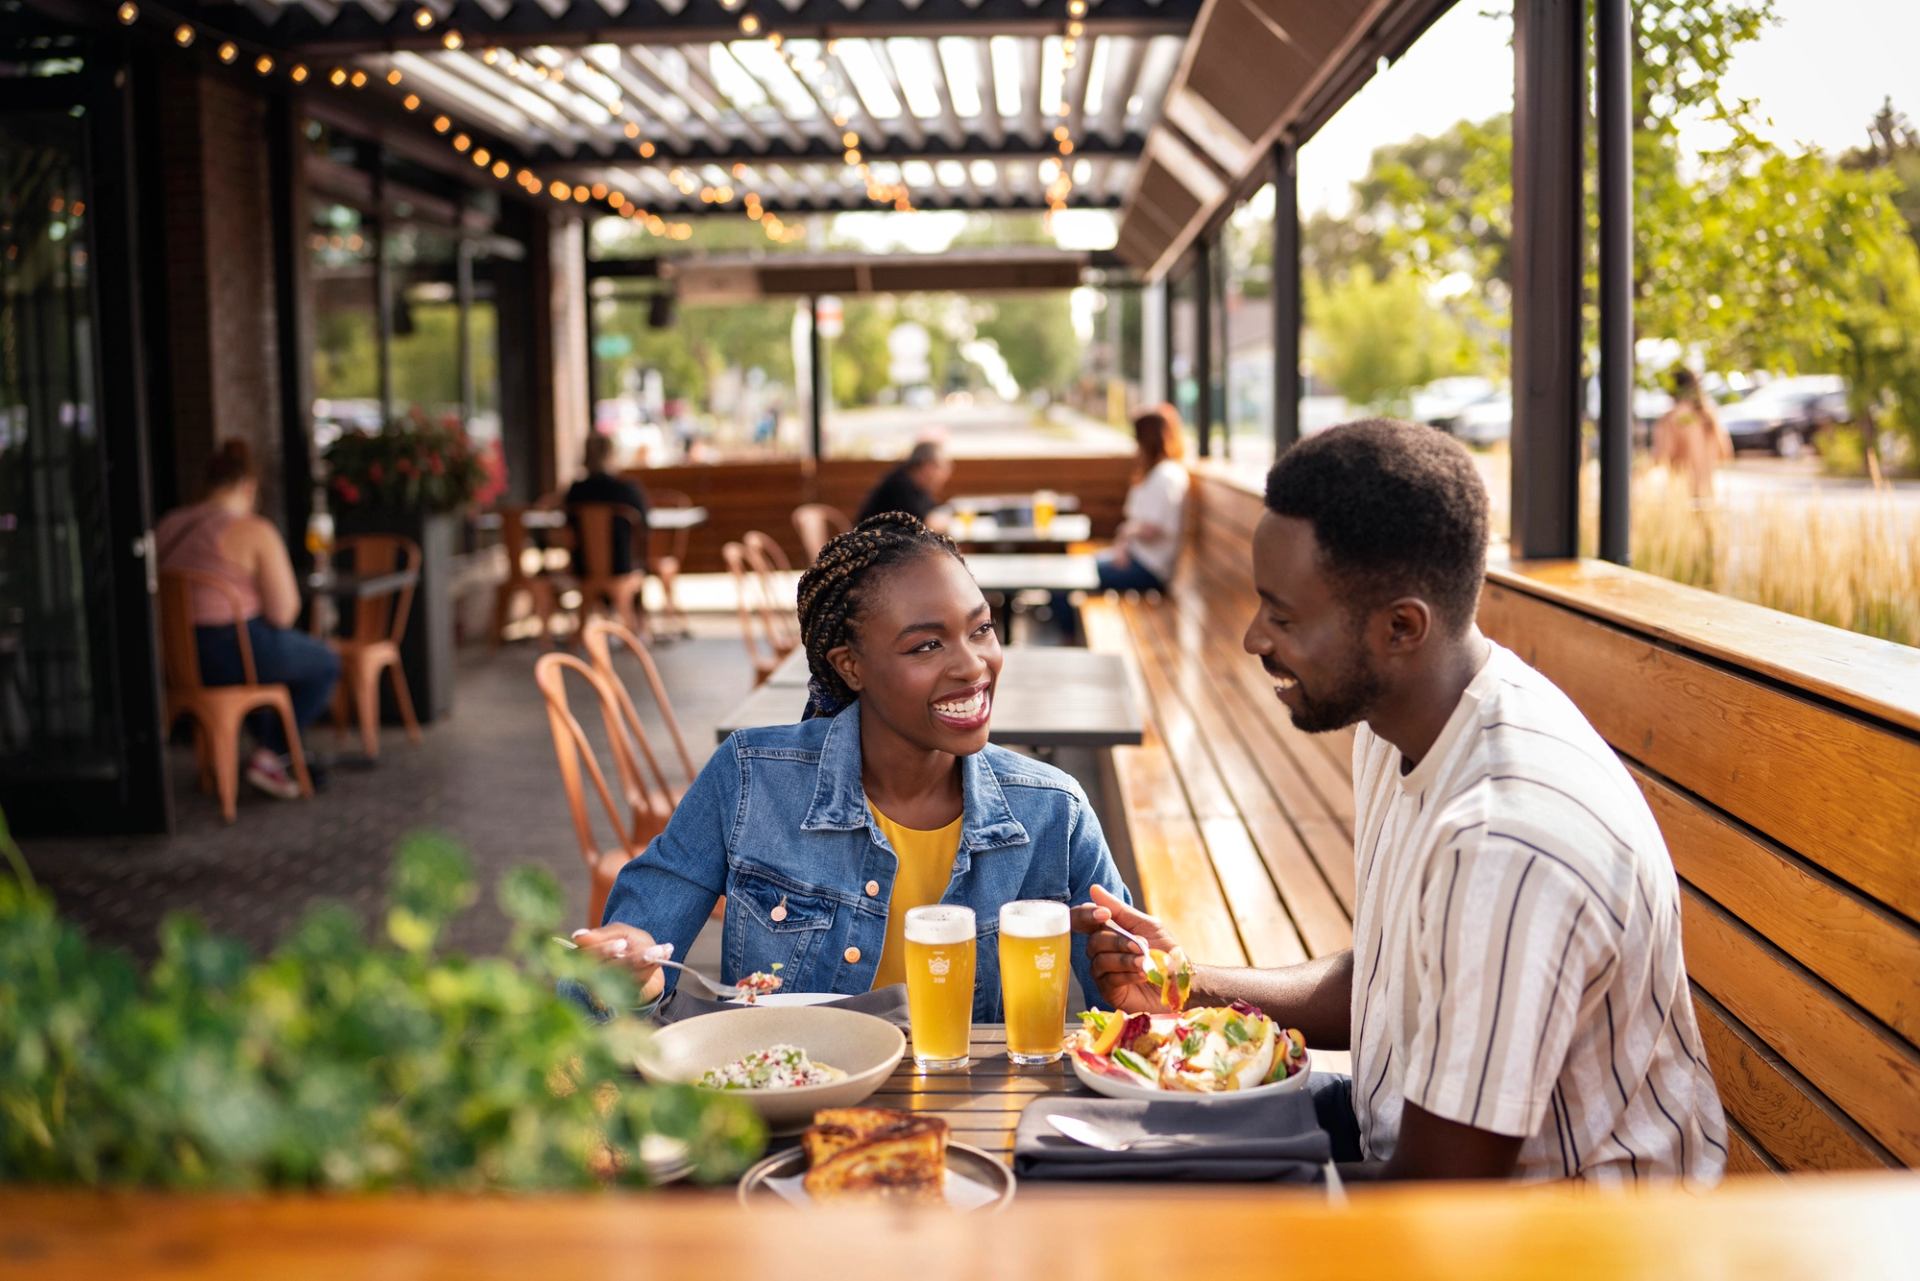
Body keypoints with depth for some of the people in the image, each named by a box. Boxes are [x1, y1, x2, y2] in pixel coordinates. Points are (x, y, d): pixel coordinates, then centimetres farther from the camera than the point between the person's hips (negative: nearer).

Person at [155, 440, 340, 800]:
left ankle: (268, 744, 39)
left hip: (178, 657, 7)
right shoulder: (254, 531, -14)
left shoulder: (167, 526, 6)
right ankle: (269, 756, 8)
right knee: (326, 663, 16)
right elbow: (283, 611, -16)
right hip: (233, 651, -7)